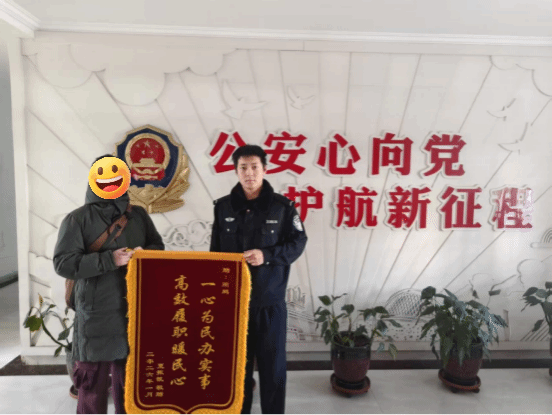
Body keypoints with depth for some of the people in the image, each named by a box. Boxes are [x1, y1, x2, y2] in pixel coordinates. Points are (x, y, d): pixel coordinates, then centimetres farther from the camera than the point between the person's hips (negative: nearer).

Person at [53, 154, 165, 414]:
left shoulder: (138, 215, 10)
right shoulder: (78, 218, -2)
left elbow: (159, 248, 16)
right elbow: (63, 263, -10)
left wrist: (145, 253, -8)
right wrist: (109, 260, -21)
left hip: (134, 312, 4)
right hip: (96, 315, -3)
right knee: (93, 380, 7)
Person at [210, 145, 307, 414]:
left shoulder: (282, 205, -3)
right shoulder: (223, 207, 4)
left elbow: (298, 242, -2)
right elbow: (216, 251, 9)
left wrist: (267, 255, -17)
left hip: (270, 298, -2)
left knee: (272, 361, 9)